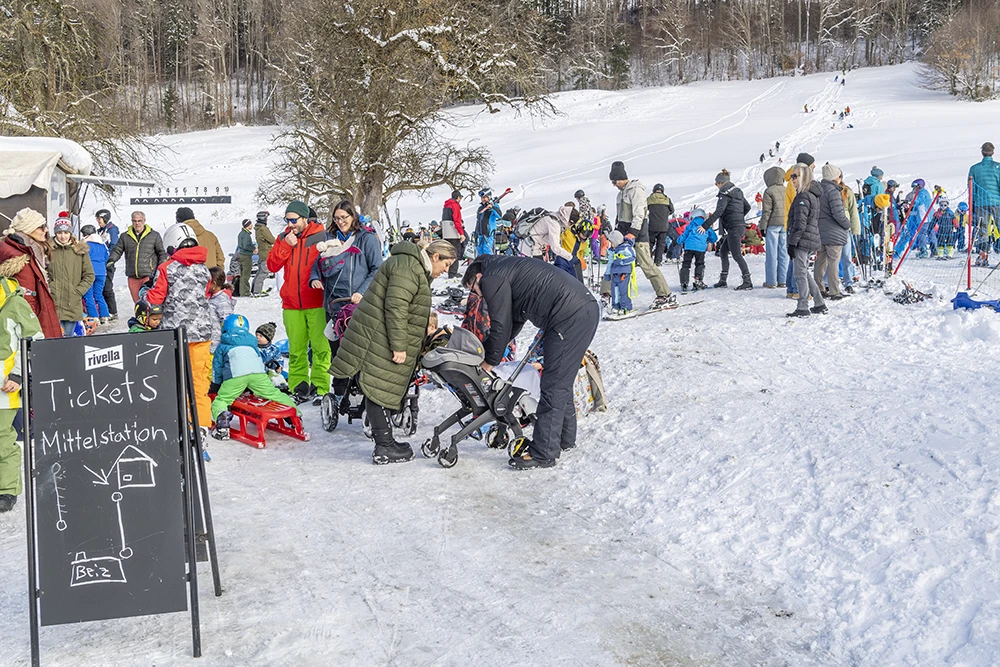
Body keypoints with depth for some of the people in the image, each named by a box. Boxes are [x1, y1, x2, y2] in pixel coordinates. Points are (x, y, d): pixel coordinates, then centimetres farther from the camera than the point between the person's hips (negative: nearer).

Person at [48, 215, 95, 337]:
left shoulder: (80, 250, 5)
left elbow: (89, 276, 7)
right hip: (53, 304, -2)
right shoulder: (48, 250, 2)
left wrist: (78, 291, -2)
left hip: (73, 305, 2)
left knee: (69, 336, 10)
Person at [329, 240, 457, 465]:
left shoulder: (417, 269, 21)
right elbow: (396, 308, -23)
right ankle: (384, 448, -6)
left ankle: (385, 443, 16)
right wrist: (399, 346, -22)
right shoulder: (408, 267, -16)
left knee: (380, 392, 12)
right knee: (379, 391, -8)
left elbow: (412, 310, 27)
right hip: (378, 339, -11)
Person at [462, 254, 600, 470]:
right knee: (561, 381, 20)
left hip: (569, 318, -10)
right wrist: (482, 349, 30)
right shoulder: (508, 269, 29)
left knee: (554, 385, -7)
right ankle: (564, 438, 30)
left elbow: (501, 326, -2)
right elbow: (514, 322, 31)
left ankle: (543, 453, -4)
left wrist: (490, 362, 11)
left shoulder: (491, 279, -1)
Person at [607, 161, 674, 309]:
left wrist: (633, 233, -26)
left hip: (637, 231, -9)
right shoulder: (622, 191, 17)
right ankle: (606, 294, 11)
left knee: (646, 264, -11)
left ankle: (666, 296, -7)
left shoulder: (636, 190, -12)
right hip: (624, 231, 9)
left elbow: (638, 214, -19)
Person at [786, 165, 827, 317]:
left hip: (802, 240, -10)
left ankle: (803, 308, 0)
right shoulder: (813, 195, 16)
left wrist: (792, 242, -17)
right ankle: (820, 304, 22)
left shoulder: (803, 197, -16)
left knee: (800, 274, -4)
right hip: (810, 240, 10)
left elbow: (800, 223, -20)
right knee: (805, 273, 18)